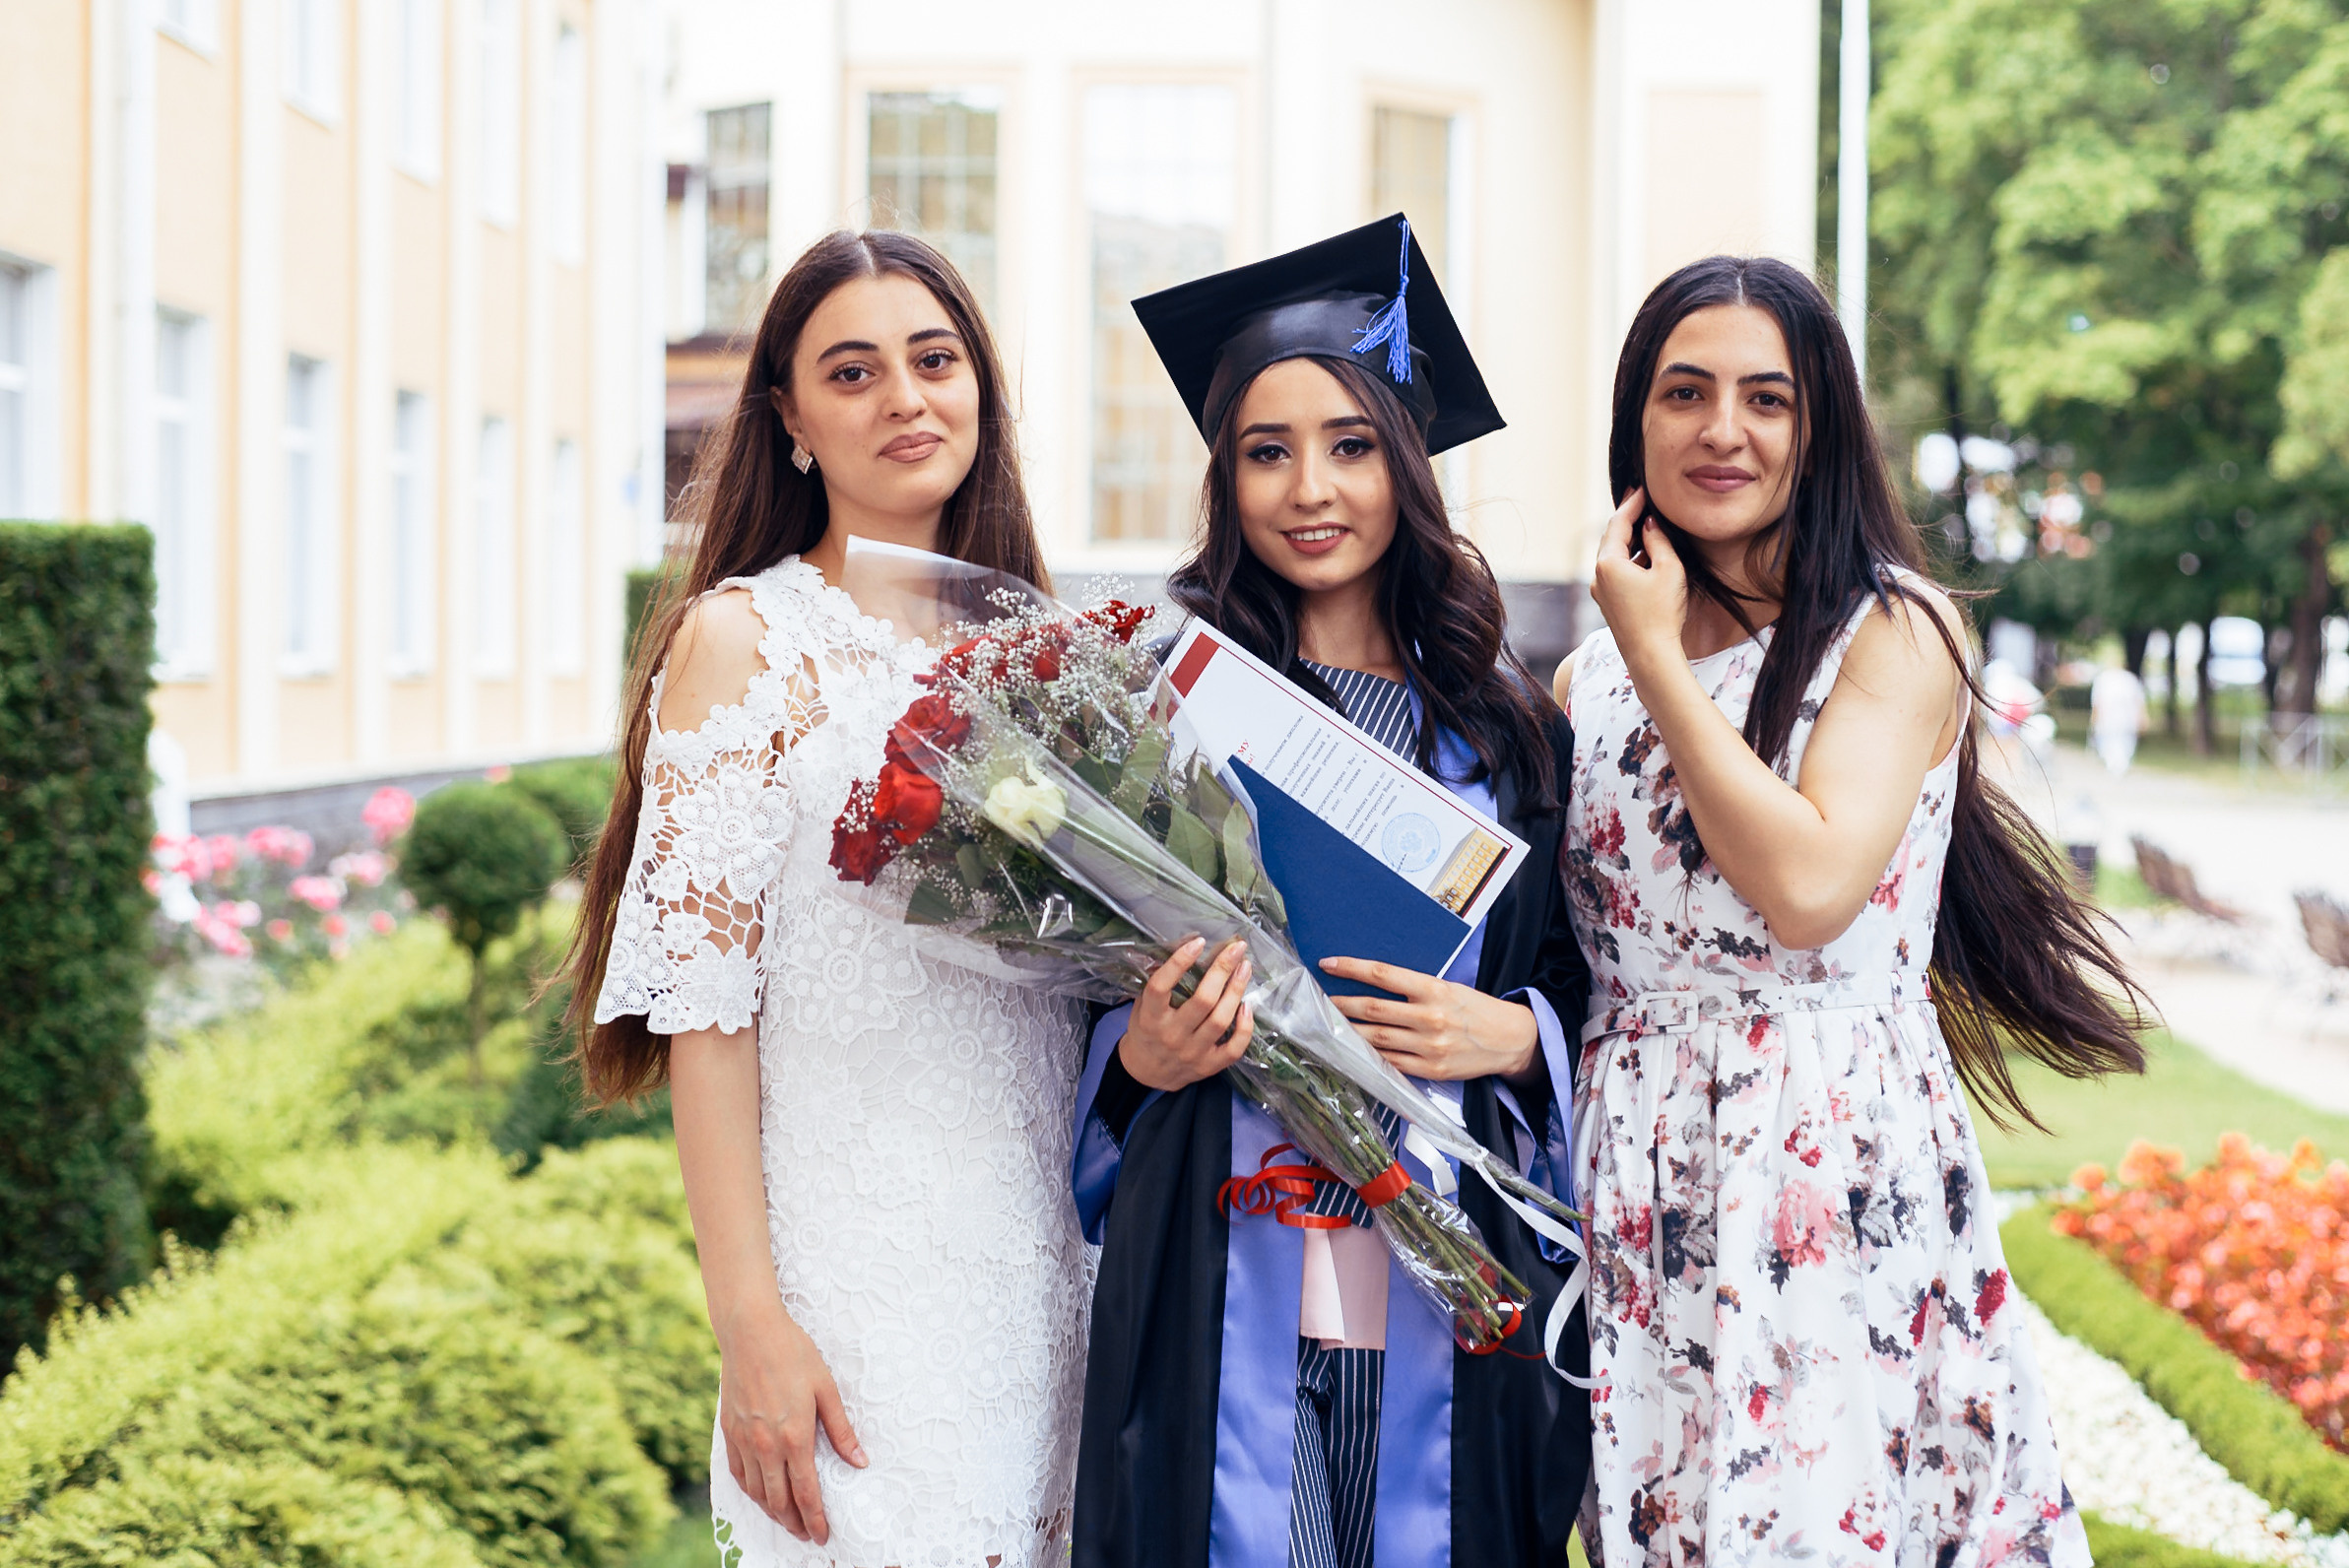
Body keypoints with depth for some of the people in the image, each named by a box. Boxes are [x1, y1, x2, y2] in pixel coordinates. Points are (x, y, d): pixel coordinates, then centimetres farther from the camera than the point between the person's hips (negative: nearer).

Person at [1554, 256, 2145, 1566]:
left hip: (1841, 1182, -4)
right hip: (1638, 1197, 5)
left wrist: (1658, 659, -10)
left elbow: (1808, 888, -18)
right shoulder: (1588, 680, 11)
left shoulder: (1896, 629, -3)